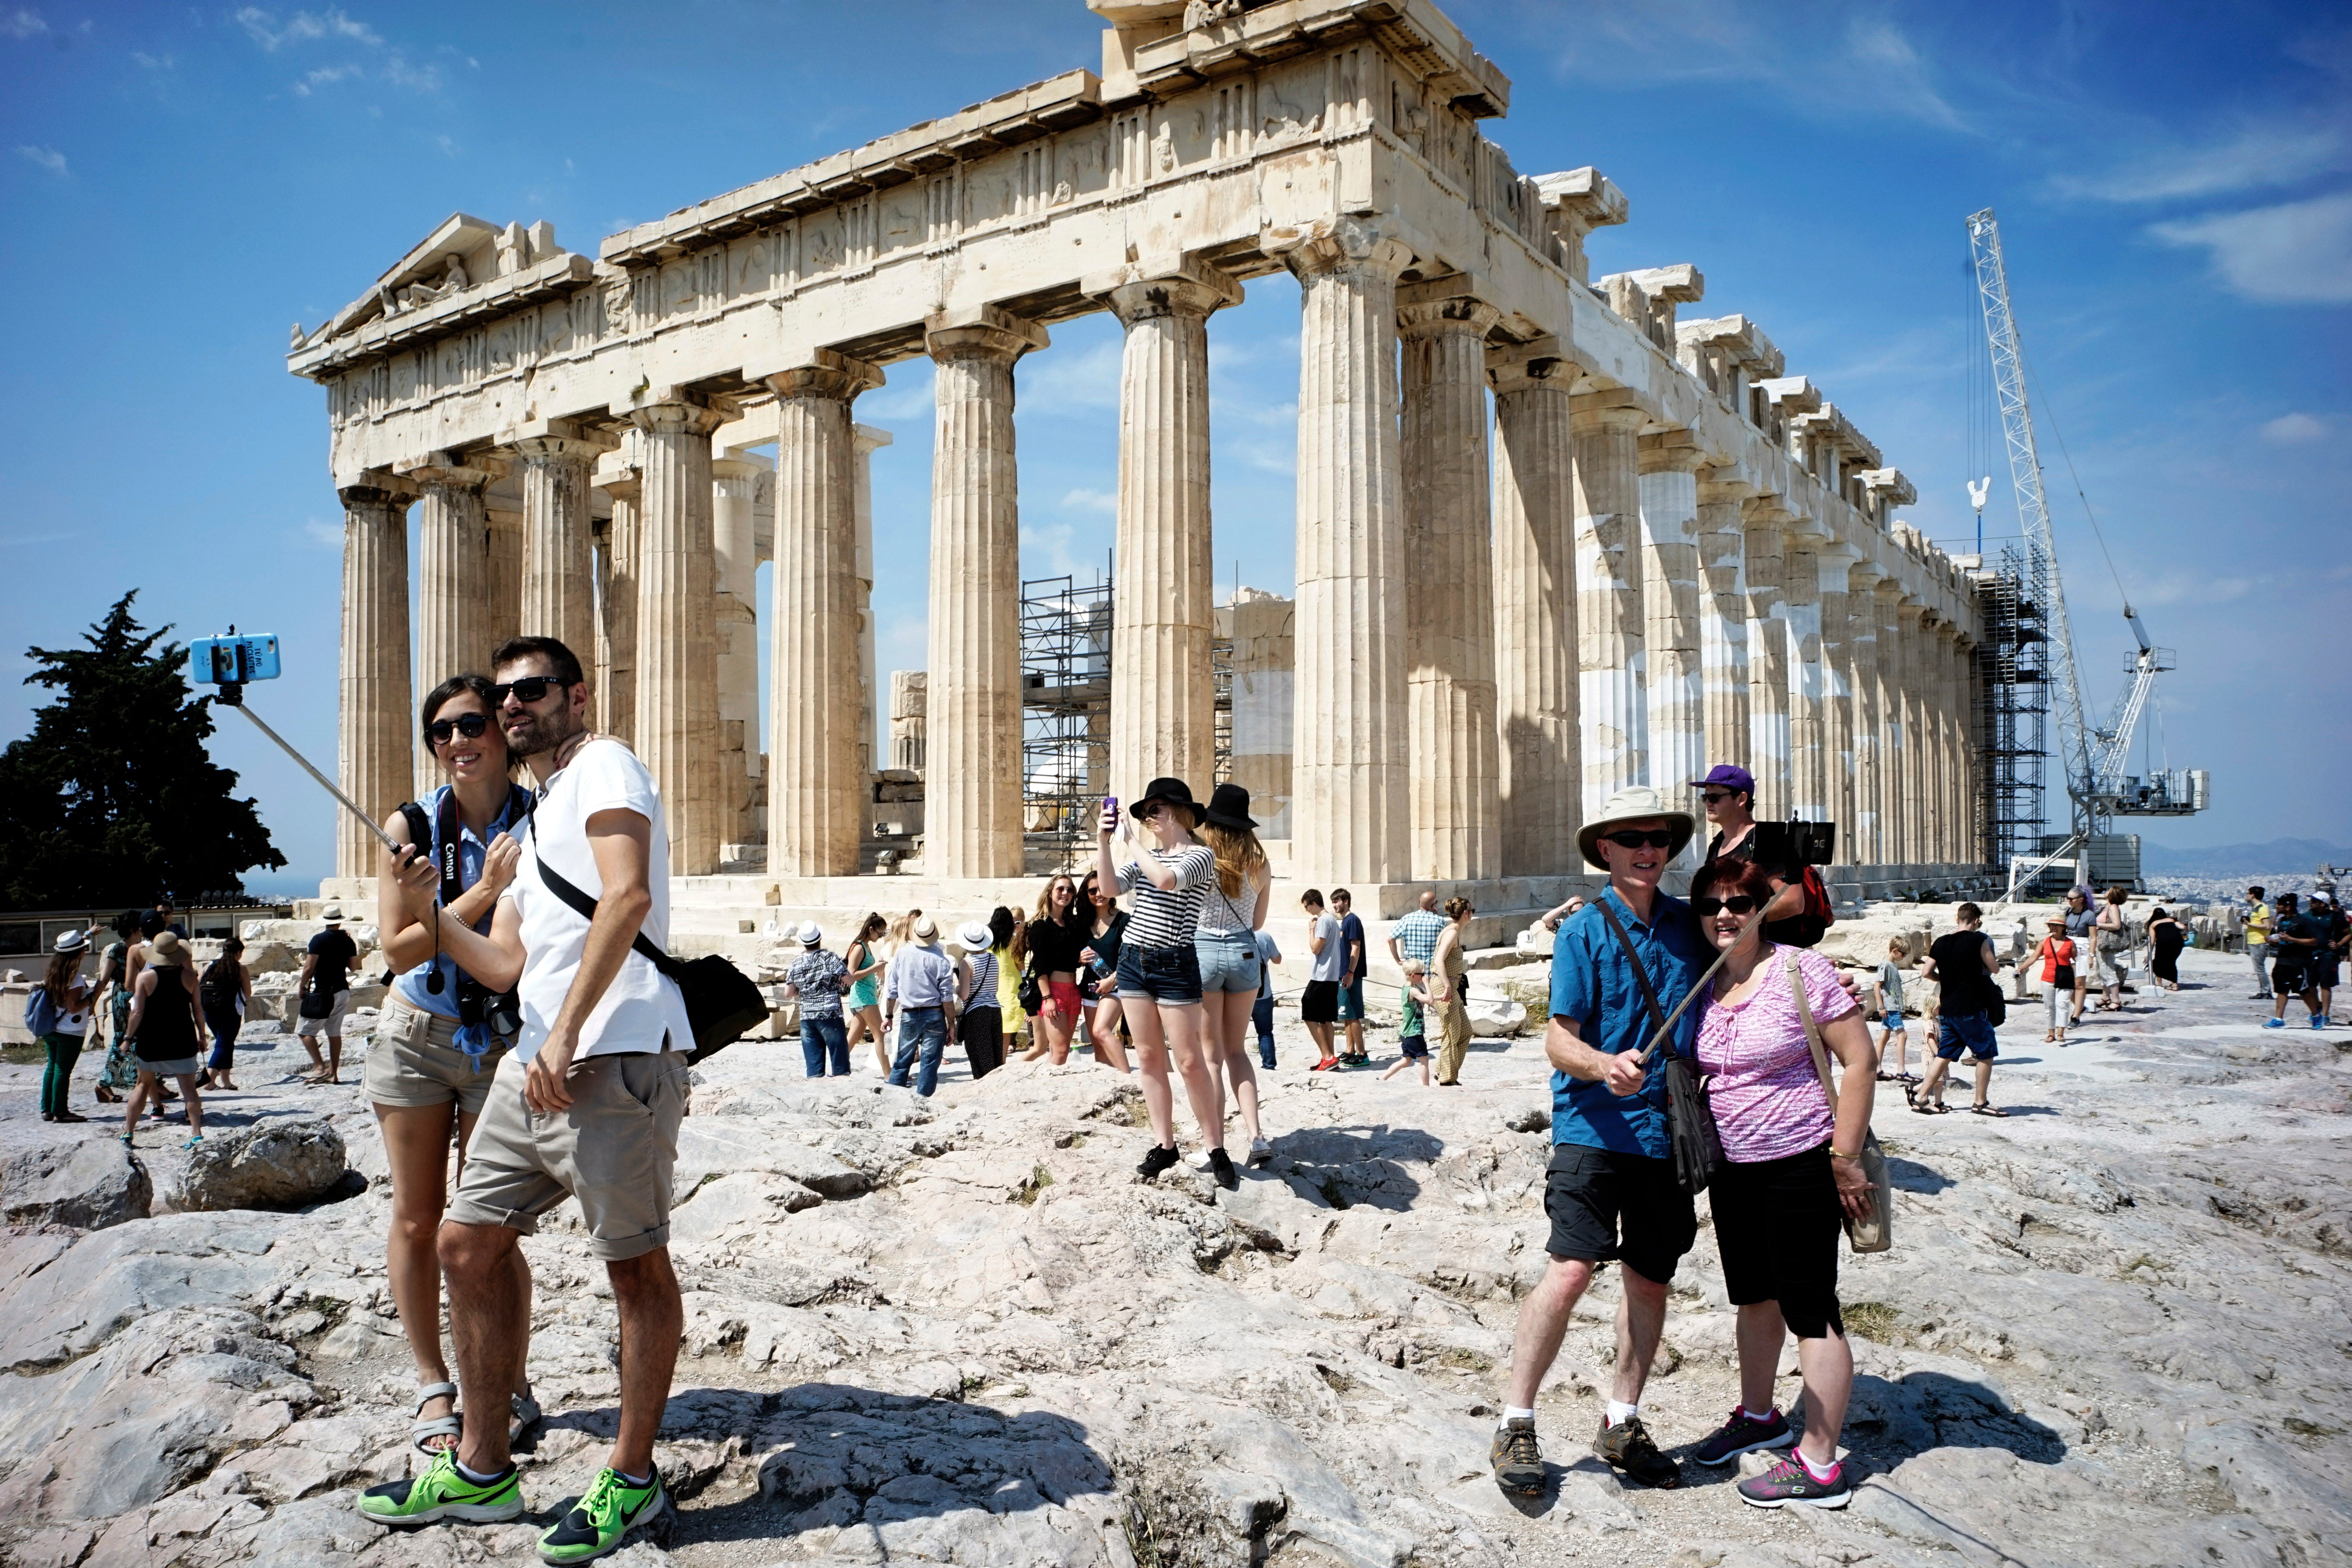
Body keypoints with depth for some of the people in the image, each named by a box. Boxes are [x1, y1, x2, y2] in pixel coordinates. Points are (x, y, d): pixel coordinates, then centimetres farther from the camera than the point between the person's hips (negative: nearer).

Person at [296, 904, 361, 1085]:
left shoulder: (319, 940, -12)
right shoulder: (348, 941, 4)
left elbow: (309, 968, -14)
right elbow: (353, 966, 13)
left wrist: (302, 987, 0)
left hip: (322, 994, -6)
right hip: (342, 992, 6)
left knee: (305, 1031, 1)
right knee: (335, 1033, 10)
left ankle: (320, 1068, -10)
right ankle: (333, 1073, 11)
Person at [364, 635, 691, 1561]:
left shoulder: (603, 765, -2)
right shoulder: (533, 826, 26)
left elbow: (629, 896, -19)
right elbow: (505, 967, 21)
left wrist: (564, 1034, -22)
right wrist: (428, 909, 5)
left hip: (614, 1059, -10)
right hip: (533, 1065, 10)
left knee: (635, 1266, 1)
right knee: (468, 1242, 12)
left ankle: (633, 1479, 13)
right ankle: (480, 1470, 24)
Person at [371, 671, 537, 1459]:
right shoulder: (411, 826, -4)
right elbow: (400, 948, -10)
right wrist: (485, 892, -20)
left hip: (505, 1040, -2)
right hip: (416, 1034, 2)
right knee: (415, 1220, 8)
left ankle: (511, 1387, 17)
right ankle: (433, 1385, 25)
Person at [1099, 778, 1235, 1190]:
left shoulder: (1201, 855, -6)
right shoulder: (1145, 856, 14)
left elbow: (1167, 879, -25)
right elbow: (1111, 885, 0)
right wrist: (1103, 841, -11)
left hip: (1175, 965, -6)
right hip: (1133, 959, 7)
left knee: (1190, 1061, -6)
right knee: (1149, 1059, 8)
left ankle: (1216, 1149, 4)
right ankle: (1164, 1145, 15)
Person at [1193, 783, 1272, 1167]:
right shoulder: (1260, 864, 1)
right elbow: (1258, 922, 12)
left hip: (1202, 951, -3)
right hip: (1244, 953, 3)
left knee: (1211, 1053, 5)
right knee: (1237, 1050, 15)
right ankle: (1256, 1135, 4)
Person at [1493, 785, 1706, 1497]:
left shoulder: (1690, 926, 9)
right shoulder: (1582, 933, -3)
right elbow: (1559, 1040, -9)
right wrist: (1604, 1066, -27)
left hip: (1668, 1131, 5)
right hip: (1594, 1127, -5)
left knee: (1651, 1280, 11)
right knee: (1570, 1269, -14)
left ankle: (1622, 1423, 28)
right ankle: (1516, 1425, -1)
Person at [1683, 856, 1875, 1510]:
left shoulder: (1800, 970, -13)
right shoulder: (1701, 985, 4)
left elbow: (1860, 1062, -13)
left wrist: (1844, 1158, -14)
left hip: (1800, 1166, -6)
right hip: (1731, 1168, 7)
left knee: (1810, 1308, 0)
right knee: (1753, 1296, 20)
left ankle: (1819, 1464, 9)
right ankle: (1759, 1415, 39)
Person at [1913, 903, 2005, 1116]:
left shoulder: (1940, 943, 7)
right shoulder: (1979, 940, -8)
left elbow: (1928, 973, 7)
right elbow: (1995, 969, 1)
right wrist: (1996, 959, 22)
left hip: (1947, 1008, 6)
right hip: (1972, 1008, -6)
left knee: (1944, 1055, 11)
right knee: (1986, 1053, 7)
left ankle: (1921, 1098, 6)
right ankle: (1981, 1103, 10)